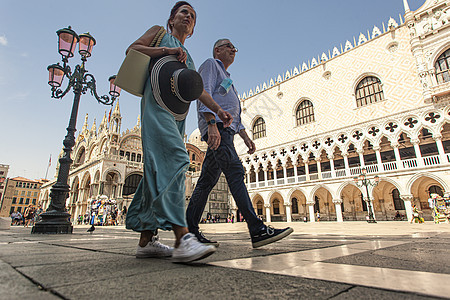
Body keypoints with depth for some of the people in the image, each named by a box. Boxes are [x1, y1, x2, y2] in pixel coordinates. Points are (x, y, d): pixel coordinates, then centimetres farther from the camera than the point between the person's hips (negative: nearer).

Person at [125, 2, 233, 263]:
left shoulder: (189, 58, 32)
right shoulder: (160, 33, 20)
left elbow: (198, 89, 19)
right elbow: (132, 49, 6)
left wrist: (218, 109, 3)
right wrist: (167, 50, -6)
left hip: (177, 113, 6)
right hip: (158, 102, -6)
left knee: (160, 169, -2)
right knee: (174, 158, -26)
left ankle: (147, 240, 0)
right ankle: (182, 238, -33)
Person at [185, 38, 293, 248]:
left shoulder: (225, 77, 37)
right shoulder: (210, 64, 11)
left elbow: (233, 114, 30)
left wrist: (245, 136, 17)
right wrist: (212, 124, -24)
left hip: (225, 130, 10)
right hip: (216, 125, -10)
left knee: (207, 181, 3)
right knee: (235, 172, -20)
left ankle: (190, 231, 7)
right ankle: (257, 230, -24)